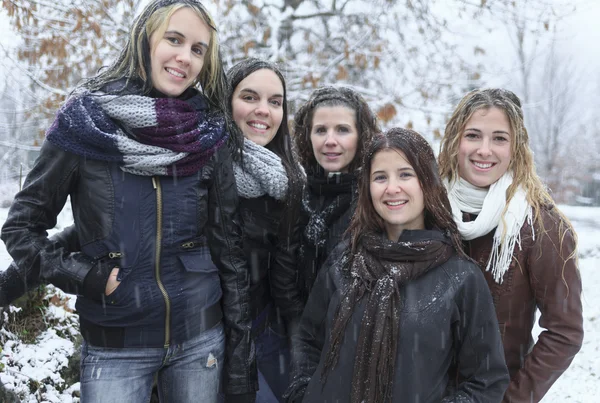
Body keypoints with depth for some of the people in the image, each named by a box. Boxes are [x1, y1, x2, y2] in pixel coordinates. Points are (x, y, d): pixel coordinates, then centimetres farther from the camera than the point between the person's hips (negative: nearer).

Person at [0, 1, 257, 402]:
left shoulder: (210, 137, -4)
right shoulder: (84, 123, -8)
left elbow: (230, 252, 0)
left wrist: (240, 362, 0)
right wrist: (83, 275, -14)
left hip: (201, 339, 2)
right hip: (114, 348, -1)